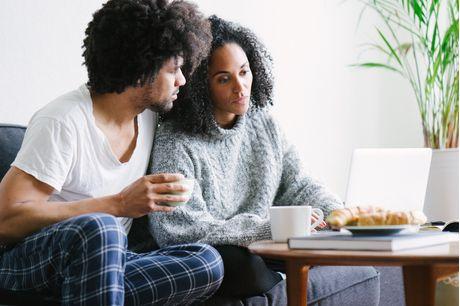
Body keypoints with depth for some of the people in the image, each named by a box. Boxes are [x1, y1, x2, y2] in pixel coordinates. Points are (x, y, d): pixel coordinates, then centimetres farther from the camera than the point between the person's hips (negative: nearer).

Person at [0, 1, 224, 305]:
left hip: (105, 261, 7)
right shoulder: (63, 123, -17)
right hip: (28, 260, -7)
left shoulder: (150, 116, 7)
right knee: (97, 228, -40)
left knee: (208, 262, -19)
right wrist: (119, 204, -27)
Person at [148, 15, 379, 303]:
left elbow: (298, 185, 8)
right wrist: (270, 228, -25)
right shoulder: (174, 143, -16)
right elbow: (181, 230, -23)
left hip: (263, 251, 5)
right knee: (247, 269, -36)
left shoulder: (264, 124, 6)